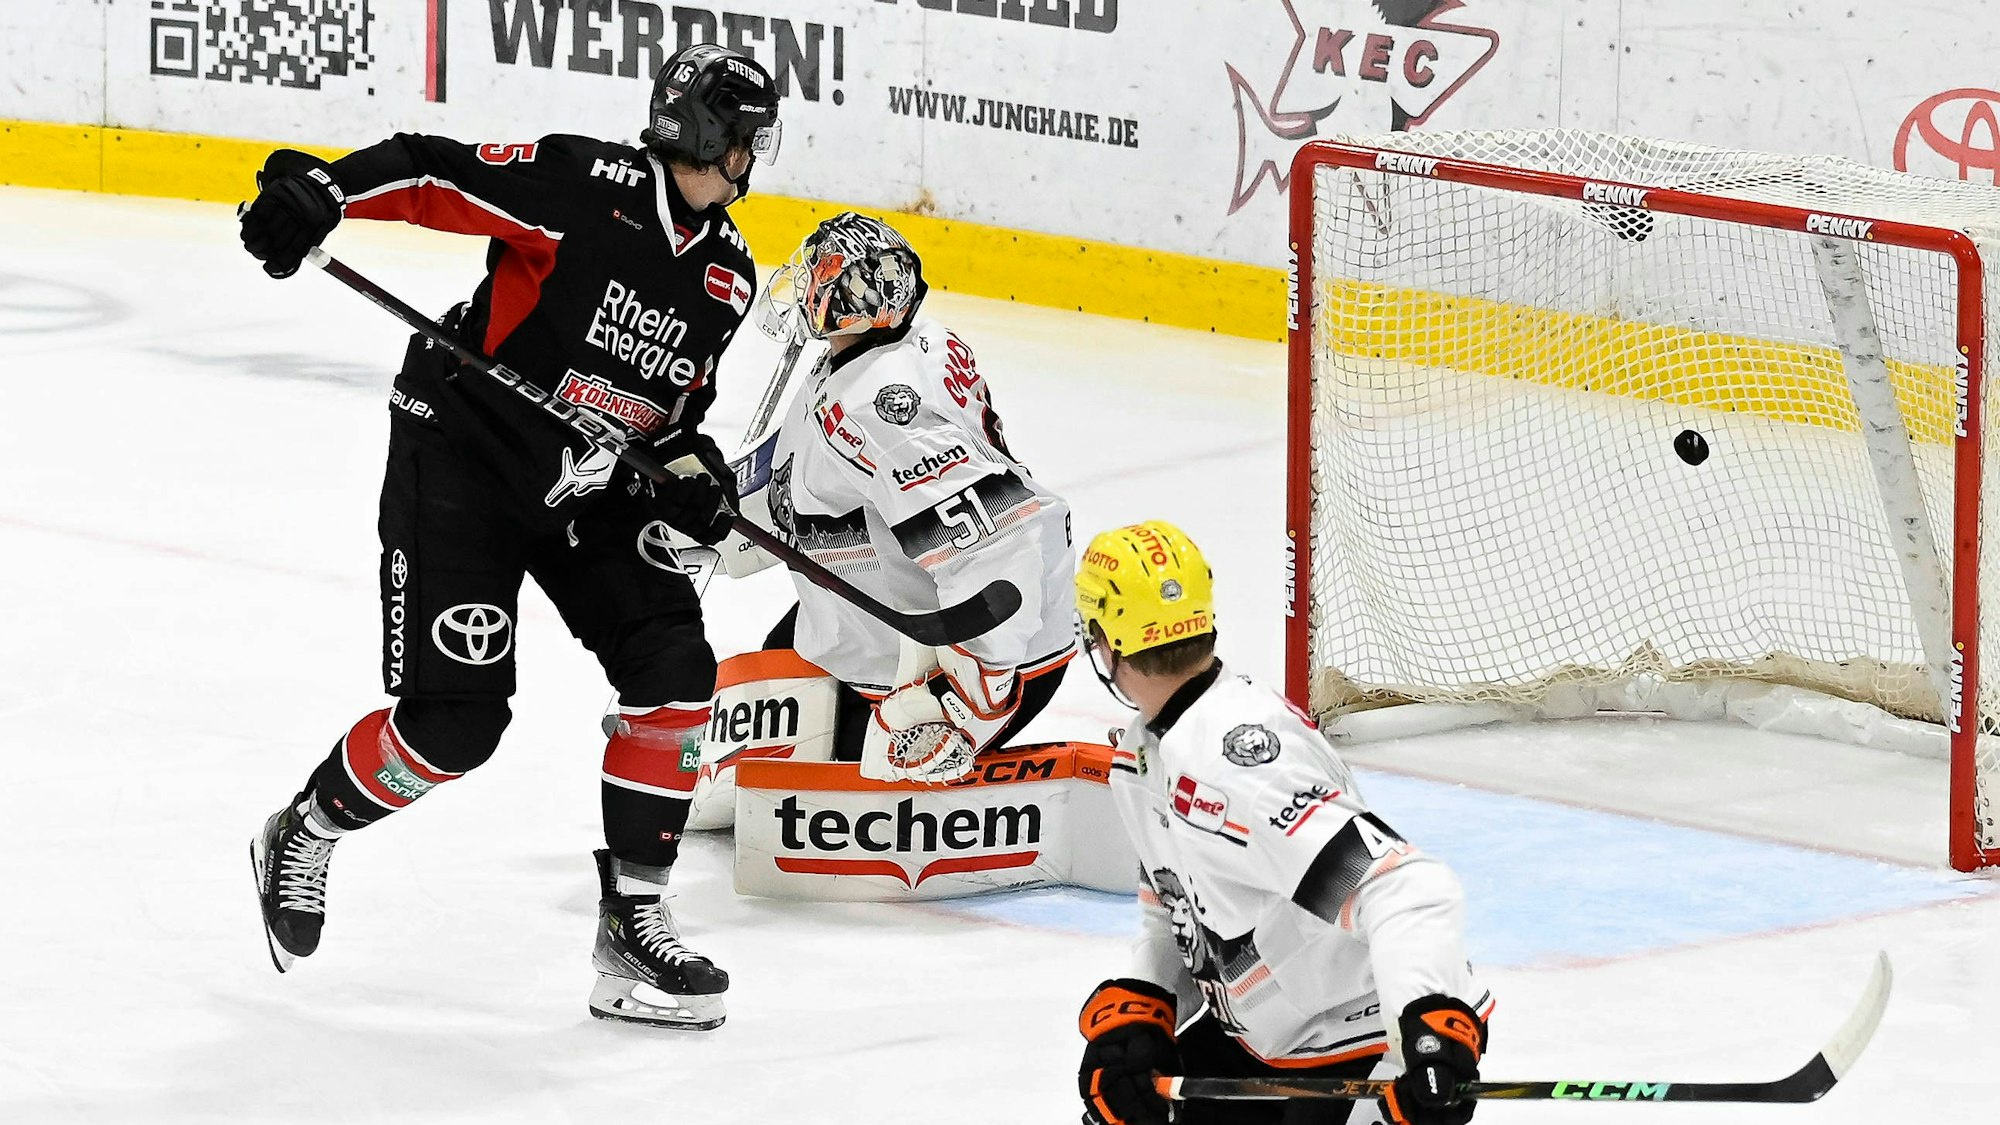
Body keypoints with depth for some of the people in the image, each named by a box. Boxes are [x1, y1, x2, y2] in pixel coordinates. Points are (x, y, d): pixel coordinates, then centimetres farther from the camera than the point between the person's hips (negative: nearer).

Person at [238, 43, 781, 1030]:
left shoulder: (728, 280, 4)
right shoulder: (589, 187, -18)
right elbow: (432, 173, -21)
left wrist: (689, 468, -6)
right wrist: (323, 189, -38)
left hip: (588, 489, 7)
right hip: (461, 458, -7)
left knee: (674, 677, -9)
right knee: (455, 718, -11)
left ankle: (633, 924, 0)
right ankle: (304, 836, 17)